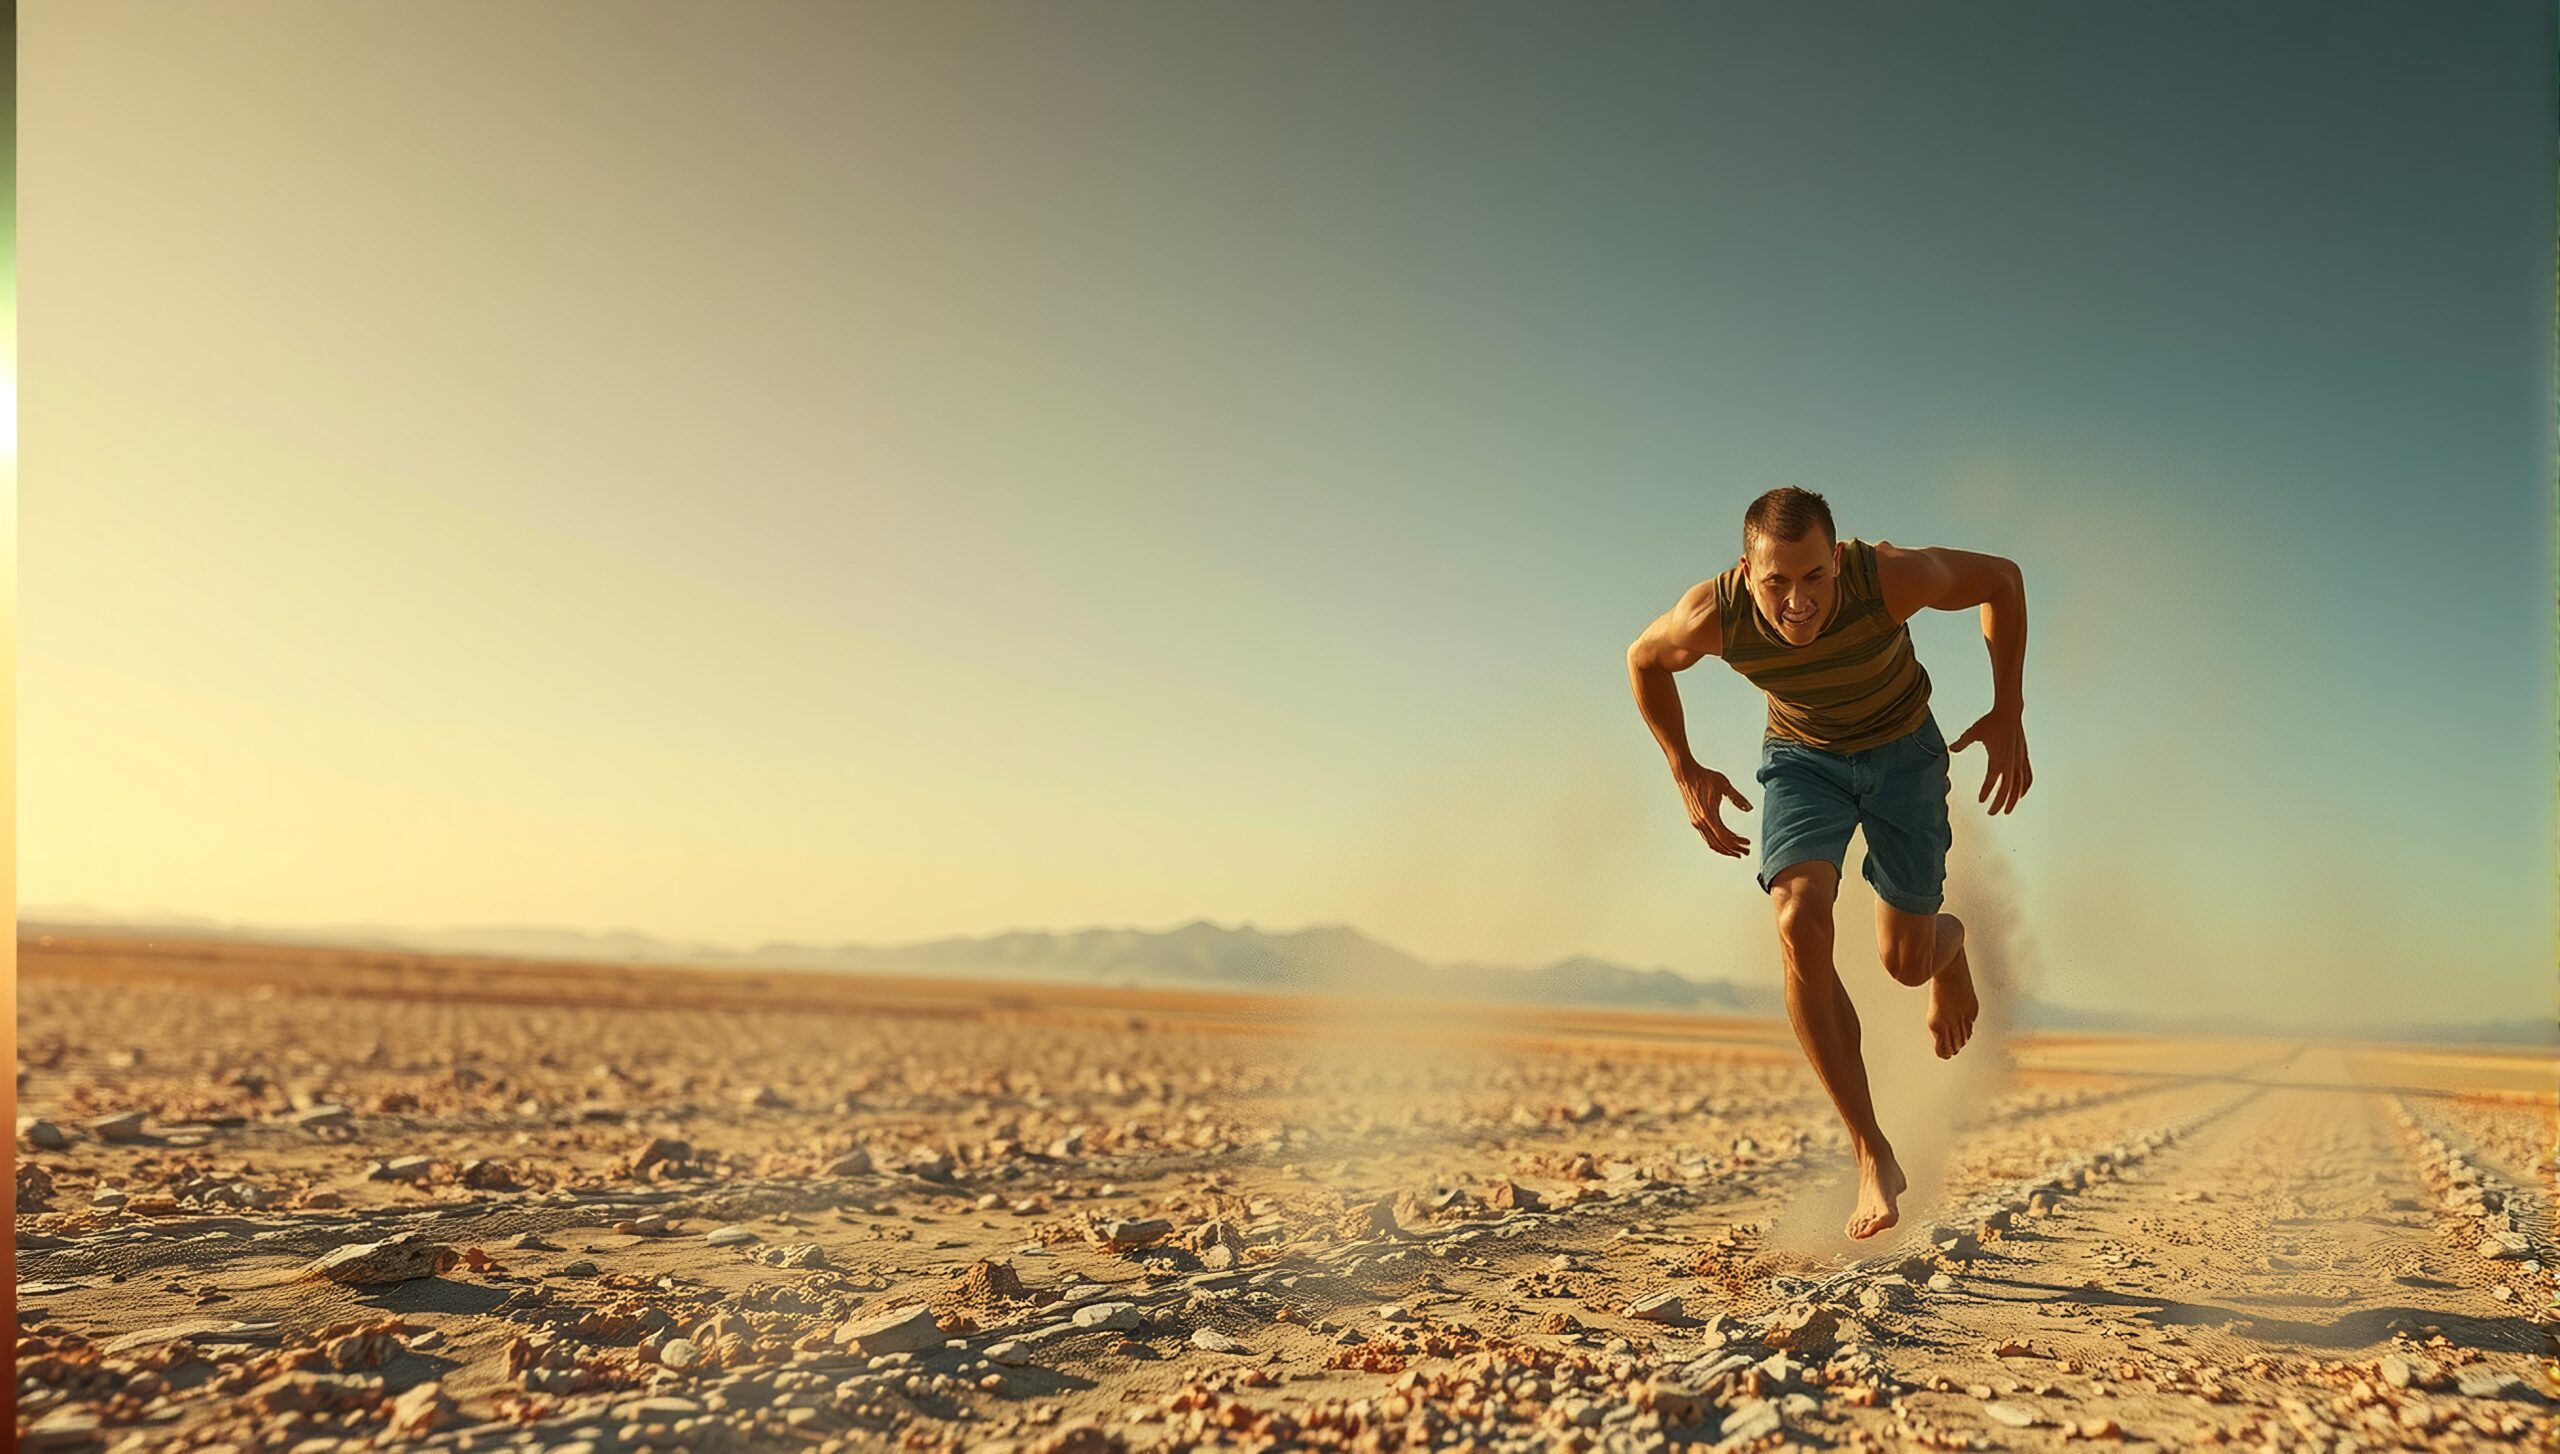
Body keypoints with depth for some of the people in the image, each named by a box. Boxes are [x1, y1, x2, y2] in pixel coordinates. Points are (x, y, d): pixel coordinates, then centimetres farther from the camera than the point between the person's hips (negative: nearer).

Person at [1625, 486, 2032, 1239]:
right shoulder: (1711, 615, -30)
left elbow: (2002, 577, -14)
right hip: (1802, 755, 1)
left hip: (1904, 749, 0)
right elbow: (1644, 659, -5)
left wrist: (2007, 714, -15)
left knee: (1906, 962, -2)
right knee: (1800, 923, -24)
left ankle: (1950, 941, 41)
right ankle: (1873, 1157, -15)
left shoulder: (1892, 577, -34)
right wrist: (1686, 772, -8)